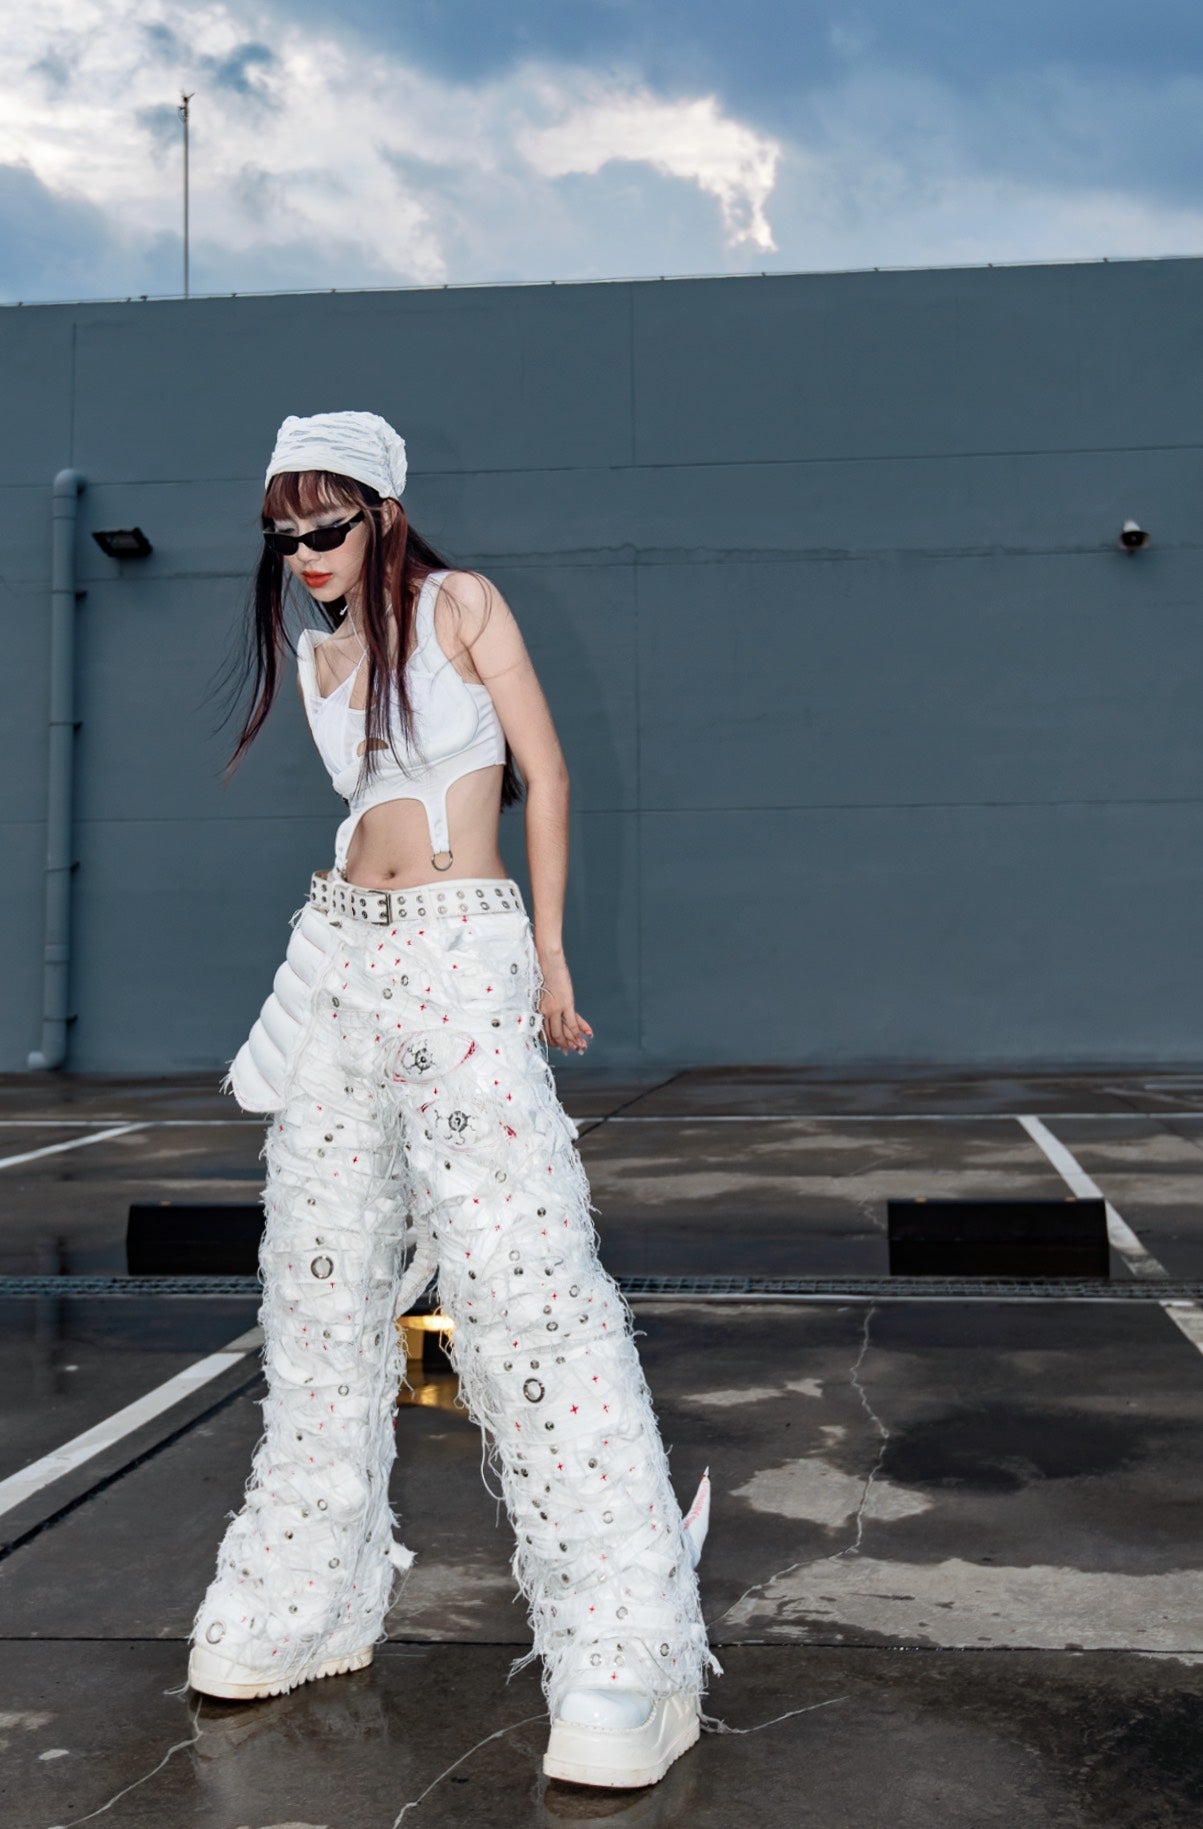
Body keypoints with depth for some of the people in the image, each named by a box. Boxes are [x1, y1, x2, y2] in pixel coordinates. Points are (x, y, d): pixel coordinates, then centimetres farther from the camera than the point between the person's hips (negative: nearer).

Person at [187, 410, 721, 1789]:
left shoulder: (461, 603, 2)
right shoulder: (317, 652, 17)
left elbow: (543, 773, 1)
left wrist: (548, 951, -2)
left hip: (465, 956, -6)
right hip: (339, 955, 6)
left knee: (520, 1271, -14)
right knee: (325, 1273, 7)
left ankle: (621, 1657, -7)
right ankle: (308, 1602, 21)